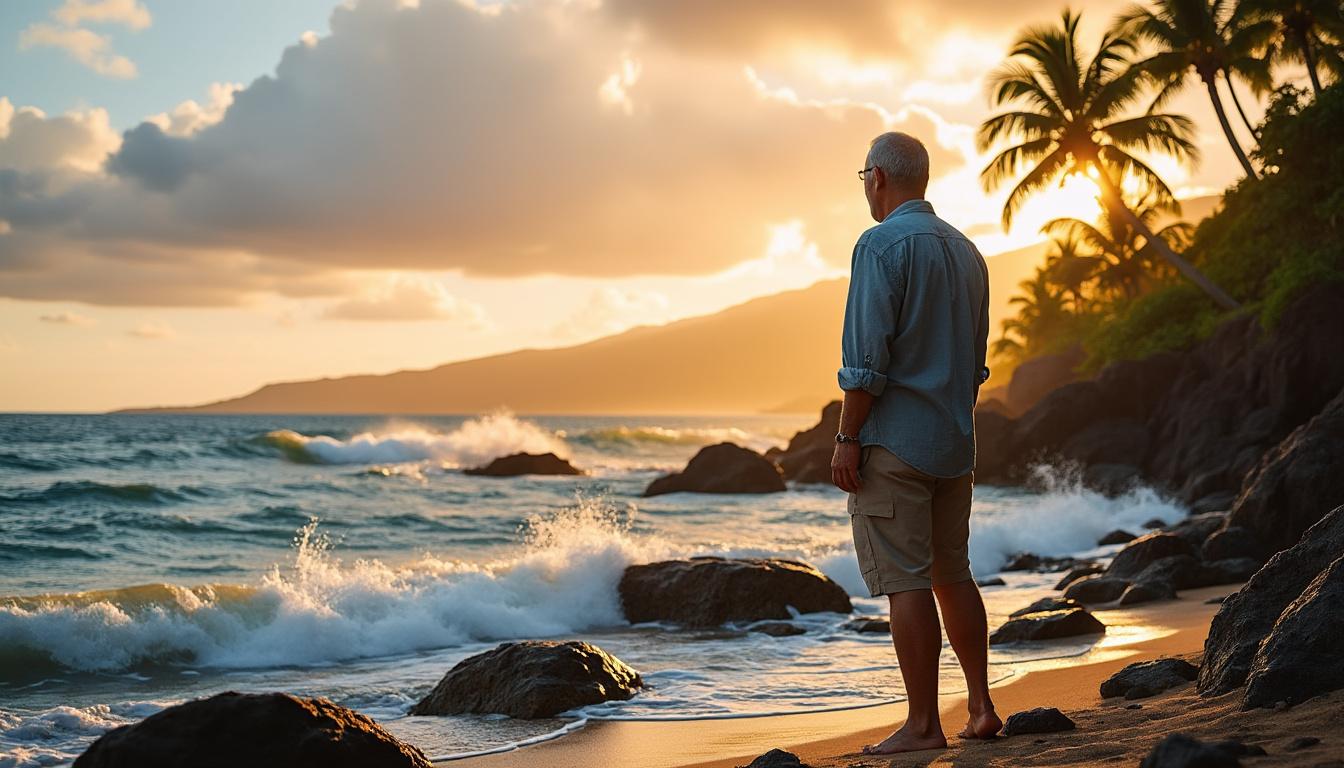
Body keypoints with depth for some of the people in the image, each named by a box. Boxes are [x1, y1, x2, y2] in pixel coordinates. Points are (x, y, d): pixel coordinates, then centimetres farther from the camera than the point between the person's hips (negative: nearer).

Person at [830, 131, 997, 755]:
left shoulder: (882, 244, -11)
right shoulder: (965, 250, 14)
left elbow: (867, 358, -17)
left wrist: (847, 438, -13)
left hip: (893, 440, -8)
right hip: (953, 443, 8)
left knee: (905, 581, -5)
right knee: (952, 574, 16)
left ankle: (923, 726, -3)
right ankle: (981, 708, 18)